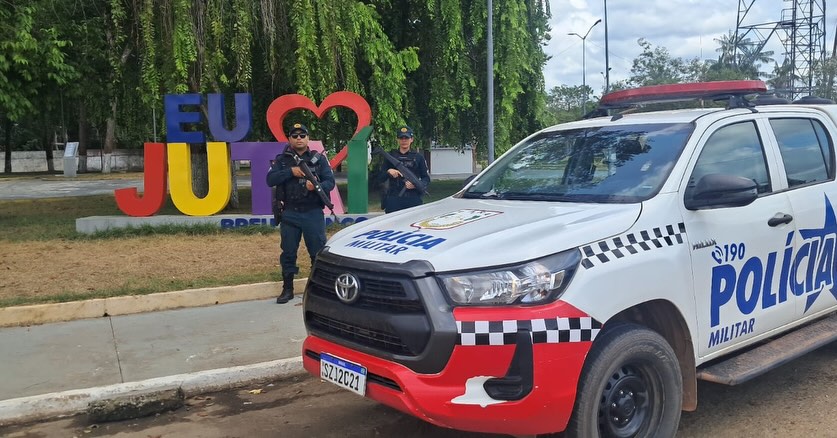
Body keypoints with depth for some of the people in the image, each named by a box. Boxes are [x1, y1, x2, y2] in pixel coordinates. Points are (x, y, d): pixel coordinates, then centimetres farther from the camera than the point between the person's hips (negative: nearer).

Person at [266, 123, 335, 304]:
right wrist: (291, 171, -16)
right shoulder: (281, 160, 7)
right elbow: (270, 180, -5)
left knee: (318, 251, 1)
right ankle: (287, 289, 18)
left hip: (313, 213, -1)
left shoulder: (319, 159, 4)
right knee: (288, 252, 8)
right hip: (289, 214, 1)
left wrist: (317, 186, -23)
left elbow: (330, 182, -3)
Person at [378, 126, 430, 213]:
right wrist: (388, 172, -9)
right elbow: (381, 178, 11)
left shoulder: (418, 157, 10)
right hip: (393, 200, 0)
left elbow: (426, 178, 9)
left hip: (413, 199, 0)